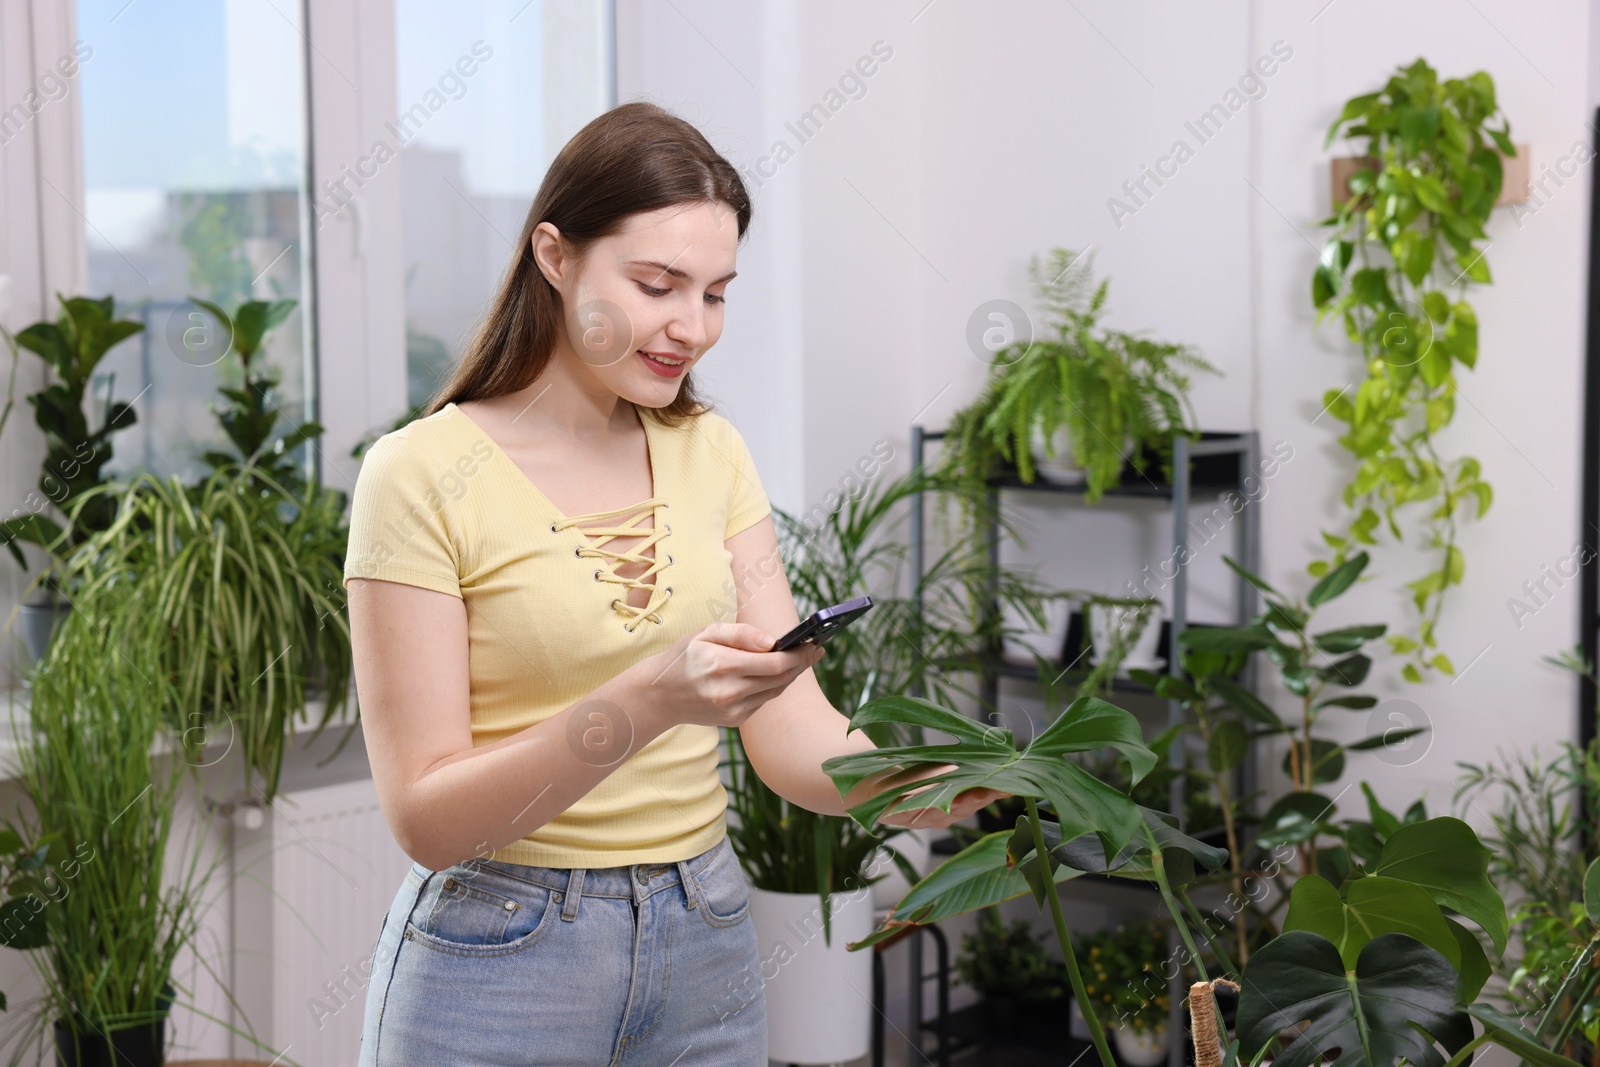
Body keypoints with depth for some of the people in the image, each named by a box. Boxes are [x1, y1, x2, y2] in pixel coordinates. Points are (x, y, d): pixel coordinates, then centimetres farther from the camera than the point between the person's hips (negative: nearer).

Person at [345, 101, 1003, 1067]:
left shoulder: (711, 453, 3)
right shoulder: (423, 474, -13)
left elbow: (795, 733, -2)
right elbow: (426, 818, -17)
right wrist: (650, 700, -30)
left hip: (707, 947, 5)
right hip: (500, 963, -4)